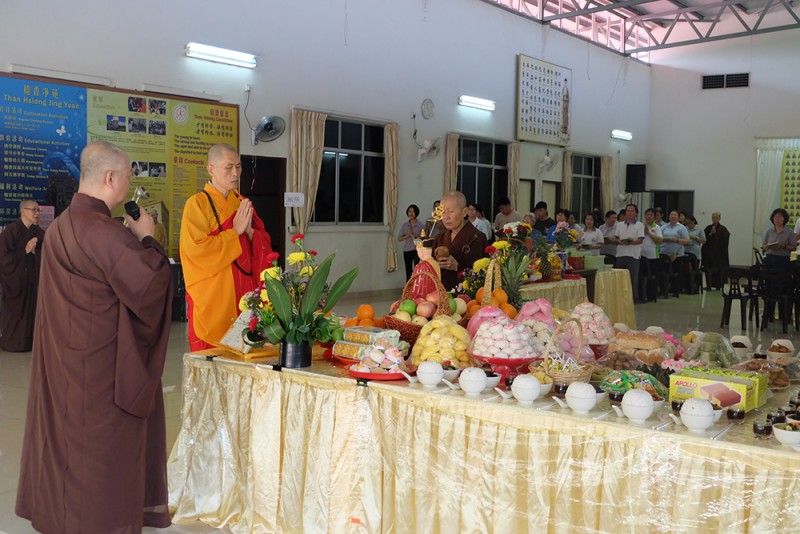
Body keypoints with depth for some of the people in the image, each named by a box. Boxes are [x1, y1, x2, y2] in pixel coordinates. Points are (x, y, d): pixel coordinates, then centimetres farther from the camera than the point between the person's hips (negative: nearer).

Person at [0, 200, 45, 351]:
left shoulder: (39, 232, 5)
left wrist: (35, 251, -14)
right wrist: (25, 251, -16)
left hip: (33, 280, 5)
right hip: (16, 280, -5)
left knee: (31, 311, 7)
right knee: (16, 312, 3)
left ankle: (29, 340, 17)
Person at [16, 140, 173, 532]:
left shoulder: (60, 226, 6)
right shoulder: (104, 232, -23)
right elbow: (149, 285, -21)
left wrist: (130, 238, 9)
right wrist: (145, 238, -8)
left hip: (64, 356, 9)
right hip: (103, 361, -9)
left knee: (66, 432, 19)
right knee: (105, 441, 5)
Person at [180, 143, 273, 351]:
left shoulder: (242, 203, 12)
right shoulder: (197, 204, -7)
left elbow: (264, 245, 11)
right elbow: (197, 250, -17)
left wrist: (250, 232, -9)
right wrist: (235, 232, -14)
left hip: (243, 294, 6)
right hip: (212, 298, -5)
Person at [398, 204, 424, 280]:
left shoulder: (420, 225, -1)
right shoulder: (404, 225, 8)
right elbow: (399, 238, 4)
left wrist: (413, 235, -17)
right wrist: (407, 236, -11)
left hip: (417, 250, -3)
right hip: (407, 250, 4)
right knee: (408, 272, 9)